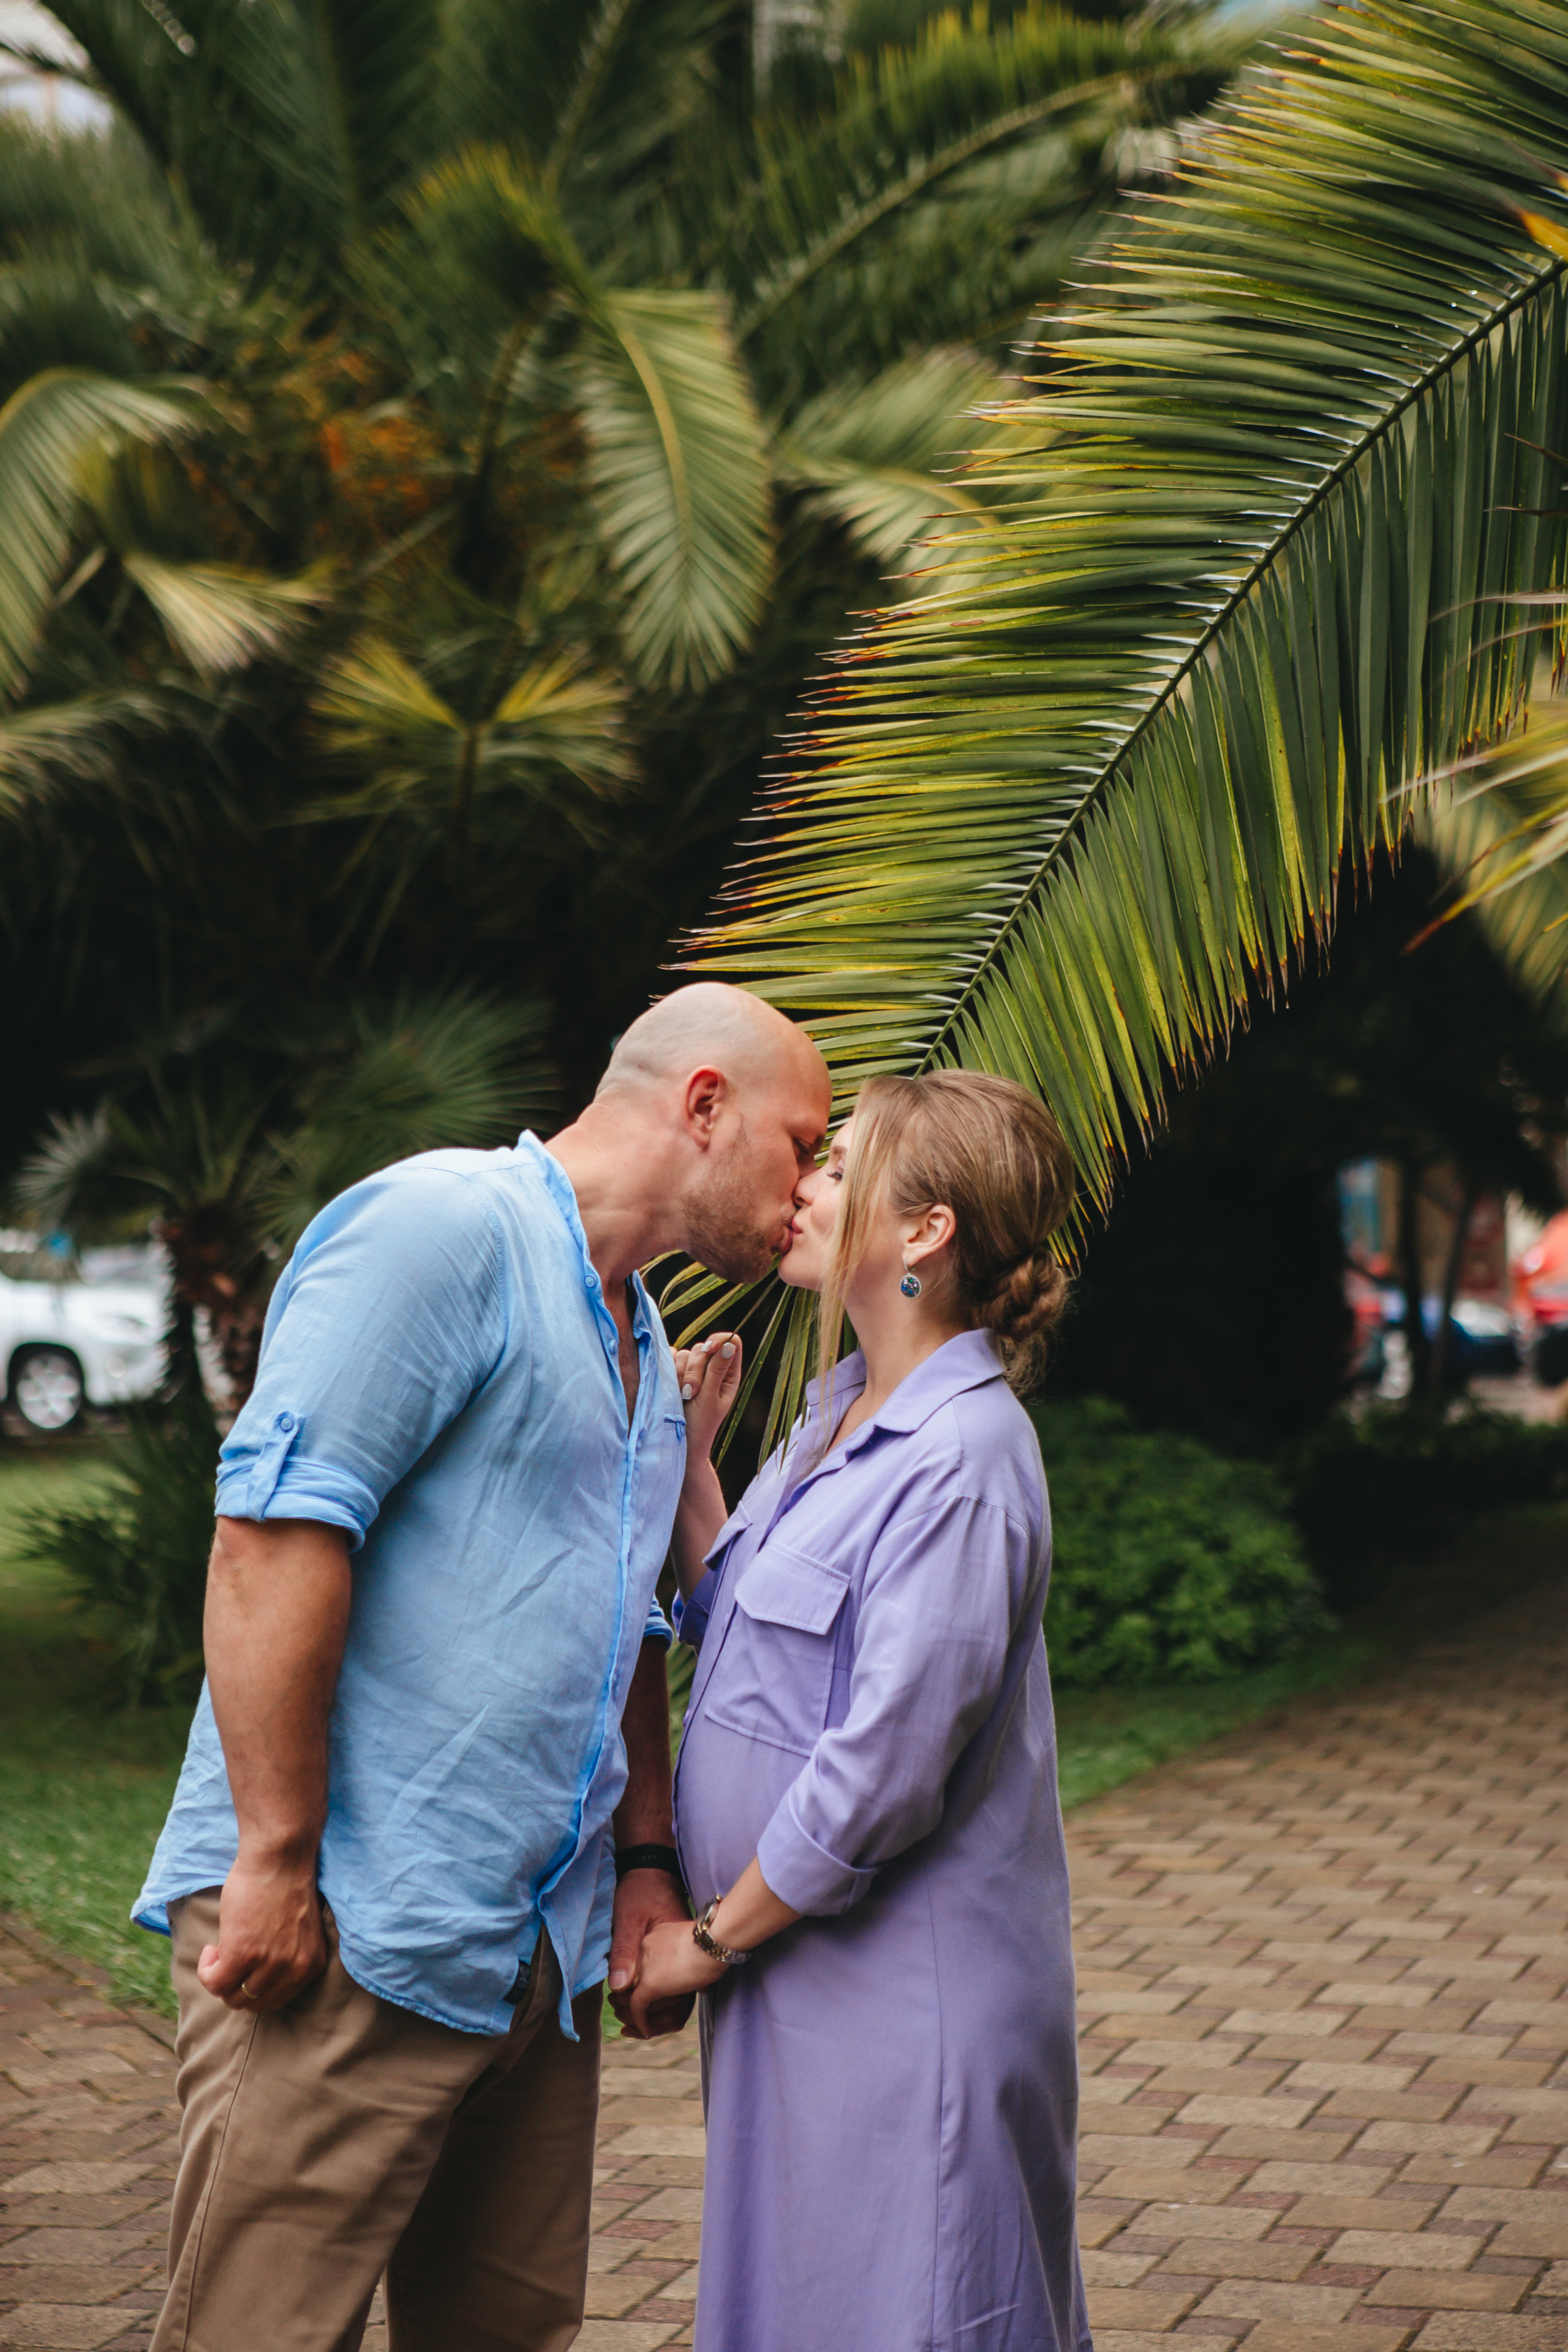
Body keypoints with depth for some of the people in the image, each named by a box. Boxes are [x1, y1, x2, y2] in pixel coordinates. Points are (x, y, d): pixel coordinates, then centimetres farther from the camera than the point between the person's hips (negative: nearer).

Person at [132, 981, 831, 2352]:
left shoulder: (642, 1344, 20)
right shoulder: (449, 1225, -10)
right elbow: (274, 1531, -19)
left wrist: (647, 1862, 18)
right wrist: (278, 1864, -20)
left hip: (539, 1954, 9)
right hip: (346, 1933, -9)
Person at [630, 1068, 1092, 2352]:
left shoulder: (962, 1459, -20)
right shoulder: (841, 1413, 9)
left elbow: (882, 1767, -22)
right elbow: (741, 1631, 18)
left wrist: (709, 1940, -13)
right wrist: (686, 1464, 7)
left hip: (905, 2000, -9)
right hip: (801, 1979, 9)